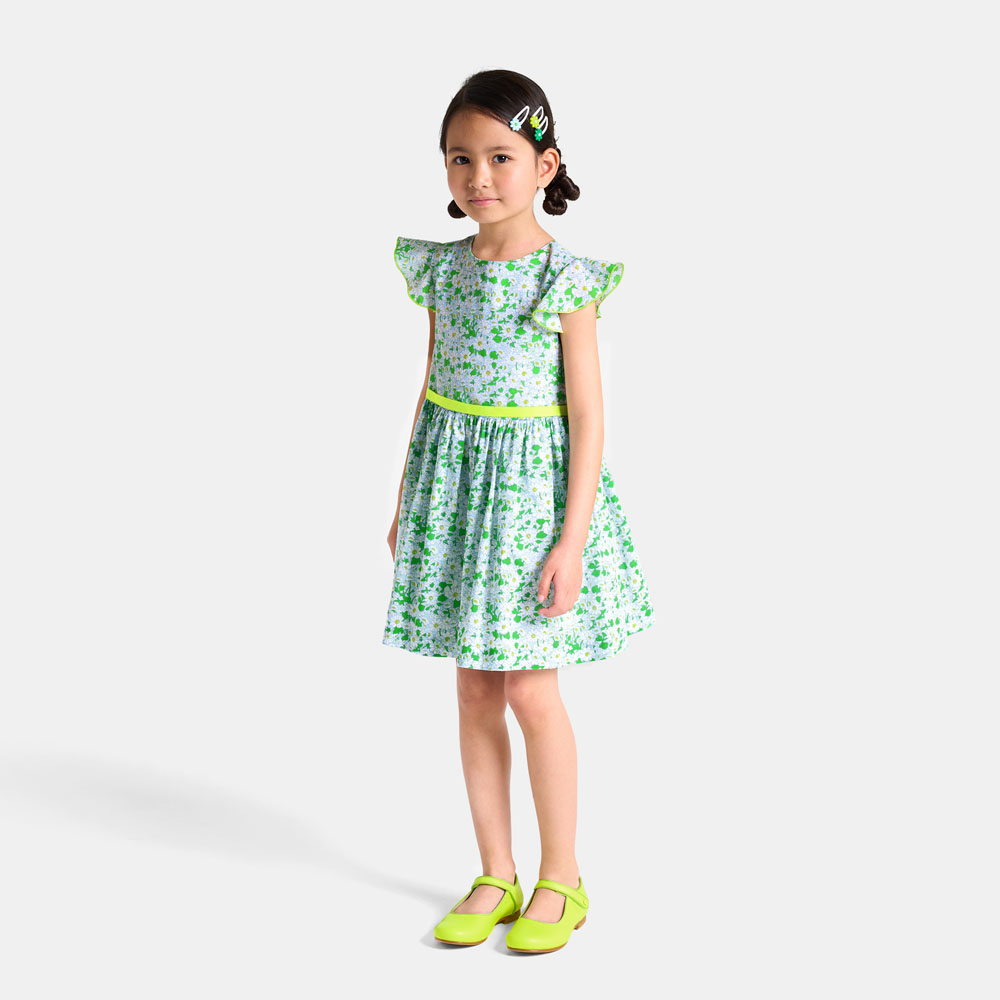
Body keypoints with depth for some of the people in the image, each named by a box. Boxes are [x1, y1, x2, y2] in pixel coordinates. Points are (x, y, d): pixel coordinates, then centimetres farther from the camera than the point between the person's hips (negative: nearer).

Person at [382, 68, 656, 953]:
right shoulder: (443, 271, 5)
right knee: (475, 688, 9)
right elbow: (431, 392, 12)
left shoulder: (565, 280, -10)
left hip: (532, 483, -5)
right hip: (455, 481, 5)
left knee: (529, 688, -2)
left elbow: (587, 416, -11)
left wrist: (572, 536, -15)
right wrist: (406, 503, 13)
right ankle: (495, 877, 22)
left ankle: (561, 877, 17)